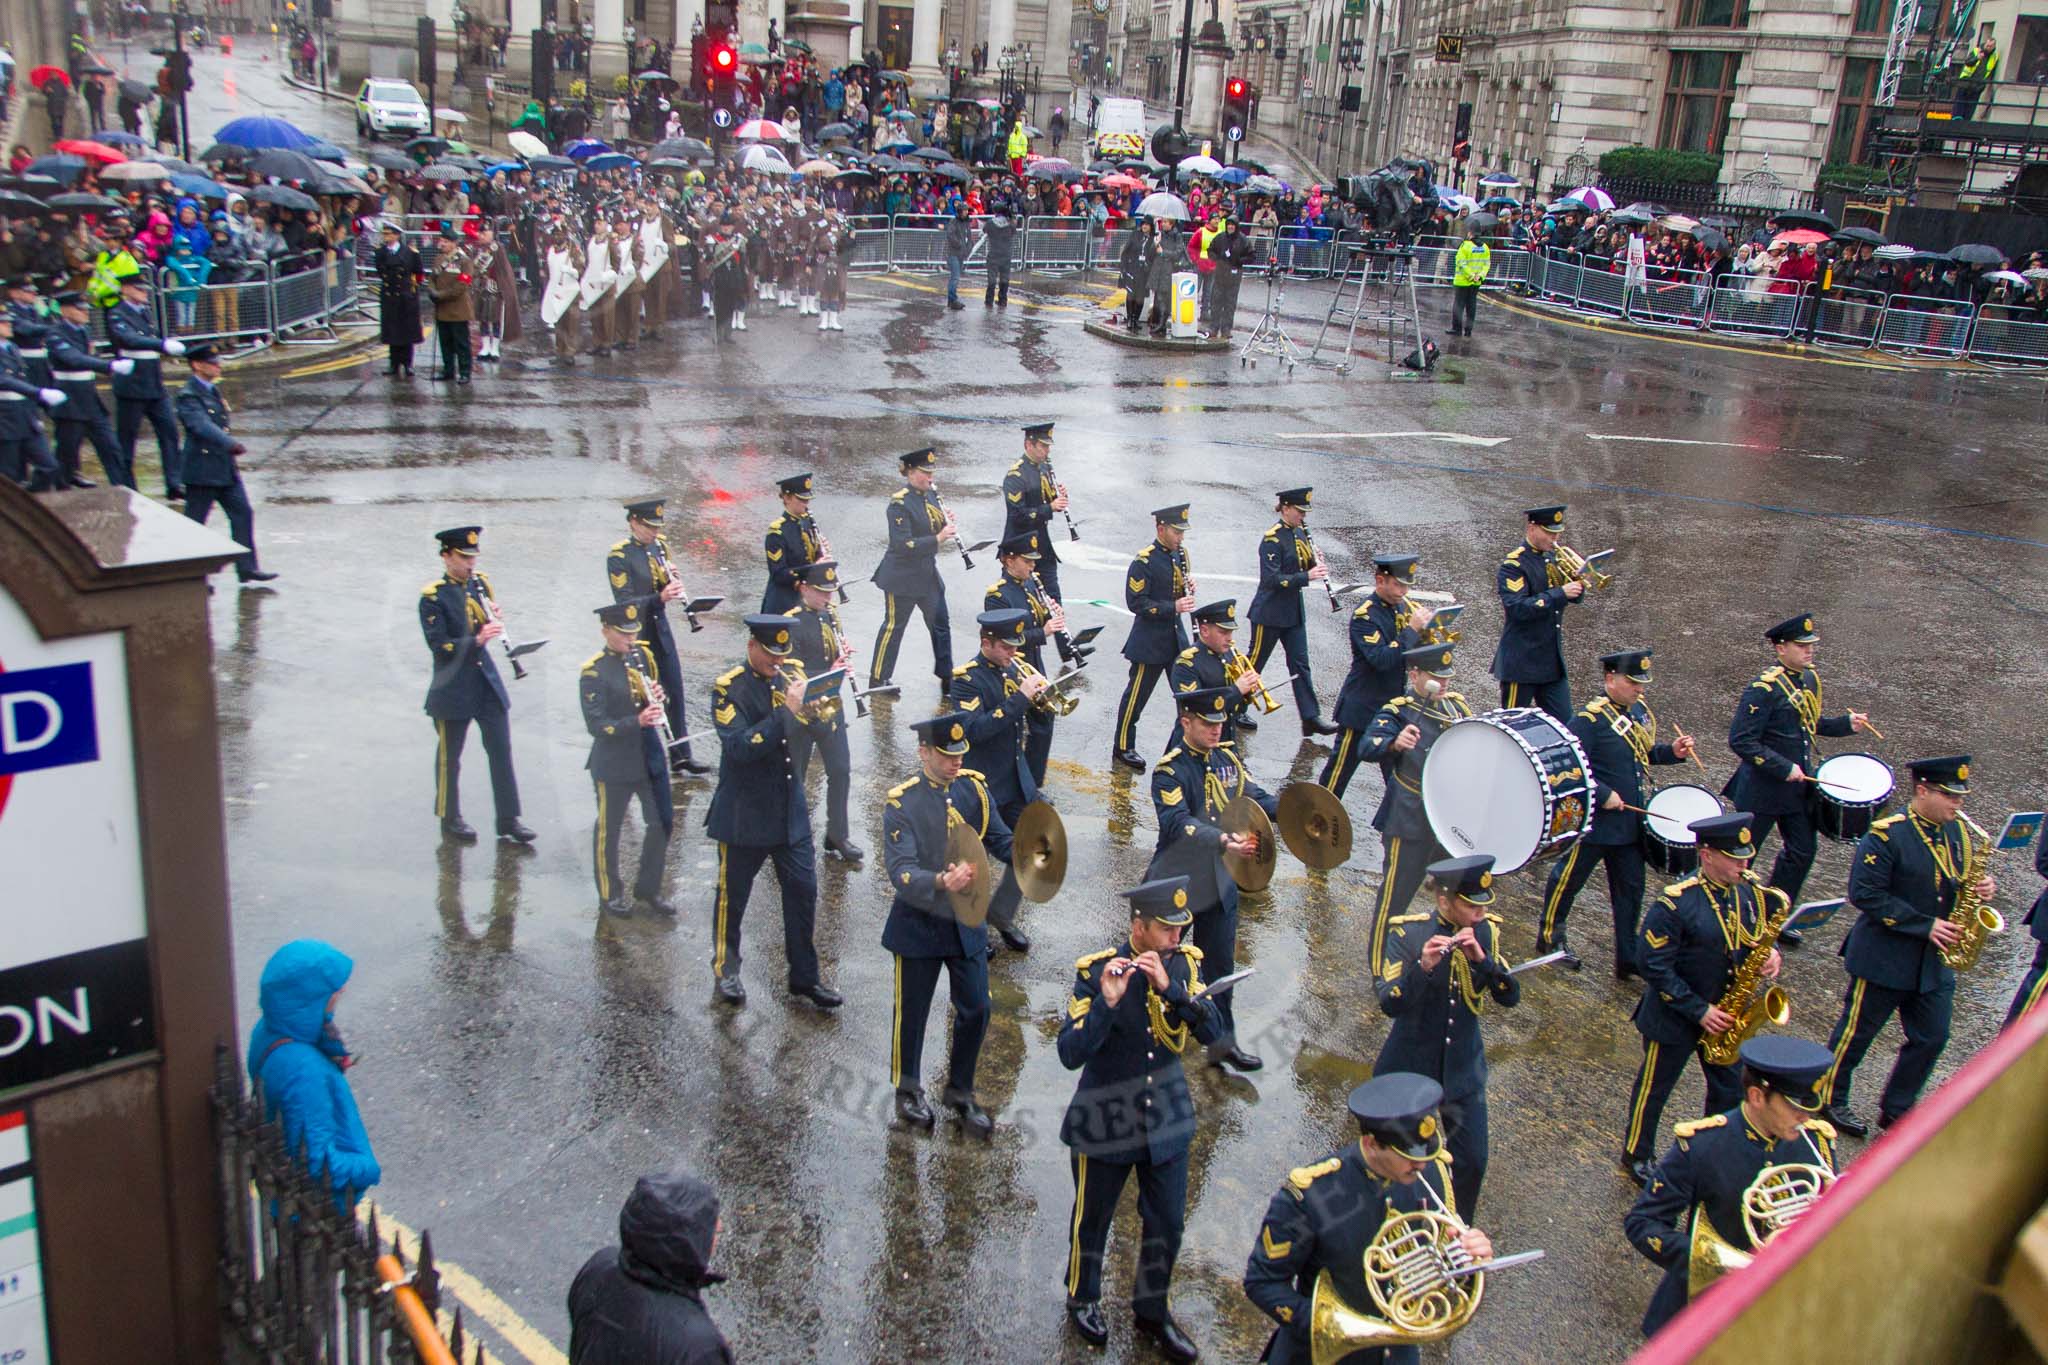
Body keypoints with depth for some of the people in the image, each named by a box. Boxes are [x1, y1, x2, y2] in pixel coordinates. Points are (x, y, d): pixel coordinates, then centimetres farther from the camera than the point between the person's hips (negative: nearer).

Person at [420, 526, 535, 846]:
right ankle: (450, 819, 23)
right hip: (453, 689, -5)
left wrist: (495, 619, -11)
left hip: (487, 680, 5)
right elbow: (439, 645, -17)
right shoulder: (433, 596, -12)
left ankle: (508, 820, 11)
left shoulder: (479, 583, 5)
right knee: (450, 756, 7)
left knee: (501, 750, 5)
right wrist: (477, 640, -29)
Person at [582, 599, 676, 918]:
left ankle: (648, 889, 29)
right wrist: (637, 721, -32)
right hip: (614, 763, -6)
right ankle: (609, 896, 28)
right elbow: (596, 725, -20)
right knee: (608, 830, 10)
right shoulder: (594, 671, -16)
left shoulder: (642, 655, 2)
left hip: (650, 756, 6)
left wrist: (656, 697, -10)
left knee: (663, 823, 11)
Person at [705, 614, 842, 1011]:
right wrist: (786, 713, -31)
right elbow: (739, 747, -25)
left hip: (790, 811, 5)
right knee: (732, 895, 10)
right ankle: (726, 970, 30)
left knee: (803, 890, 6)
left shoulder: (789, 680, 6)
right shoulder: (729, 688, -13)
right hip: (744, 814, -5)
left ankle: (804, 977, 18)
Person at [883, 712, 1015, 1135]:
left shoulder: (974, 787, -4)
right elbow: (900, 873, -25)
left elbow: (1000, 841, -2)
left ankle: (960, 1092, 32)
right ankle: (909, 1091, 36)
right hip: (919, 925, -4)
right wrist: (941, 882, -44)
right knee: (912, 1013, 12)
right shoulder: (901, 802, -18)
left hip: (967, 922, 4)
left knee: (976, 1010, 10)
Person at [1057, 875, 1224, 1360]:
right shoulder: (1096, 971, -20)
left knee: (1167, 1224, 14)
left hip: (1167, 1120, 4)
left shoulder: (1184, 962, -7)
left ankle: (1152, 1311, 39)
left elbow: (1211, 1031, -16)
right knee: (1093, 1218, 16)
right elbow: (1070, 1054, -25)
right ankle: (1083, 1299, 43)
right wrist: (1108, 1002, -38)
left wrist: (1169, 987, -28)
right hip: (1106, 1123, -3)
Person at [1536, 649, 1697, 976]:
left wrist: (1671, 752, 3)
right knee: (1568, 879, 10)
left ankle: (1628, 959, 21)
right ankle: (1550, 937, 30)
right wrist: (1603, 794, -24)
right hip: (1594, 822, -7)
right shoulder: (1590, 719, -19)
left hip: (1631, 823, 8)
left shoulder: (1640, 710, 6)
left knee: (1630, 889, 12)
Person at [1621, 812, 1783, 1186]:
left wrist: (1770, 954, -13)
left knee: (1731, 1091, 17)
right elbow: (1652, 964, -23)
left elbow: (1762, 934, 12)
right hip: (1675, 1016, -6)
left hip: (1726, 1014, 6)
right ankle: (1636, 1157, 33)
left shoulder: (1752, 890, -6)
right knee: (1654, 1089, 13)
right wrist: (1699, 1010, -22)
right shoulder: (1676, 902, -26)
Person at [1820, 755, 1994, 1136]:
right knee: (1856, 1033, 8)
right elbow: (1865, 894, -22)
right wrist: (1925, 925, -23)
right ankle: (1830, 1100, 26)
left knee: (1931, 1038, 13)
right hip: (1884, 958, -7)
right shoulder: (1886, 834, -19)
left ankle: (1897, 1111, 30)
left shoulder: (1958, 831, 2)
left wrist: (1983, 888, -10)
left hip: (1935, 961, 7)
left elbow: (1963, 880, 15)